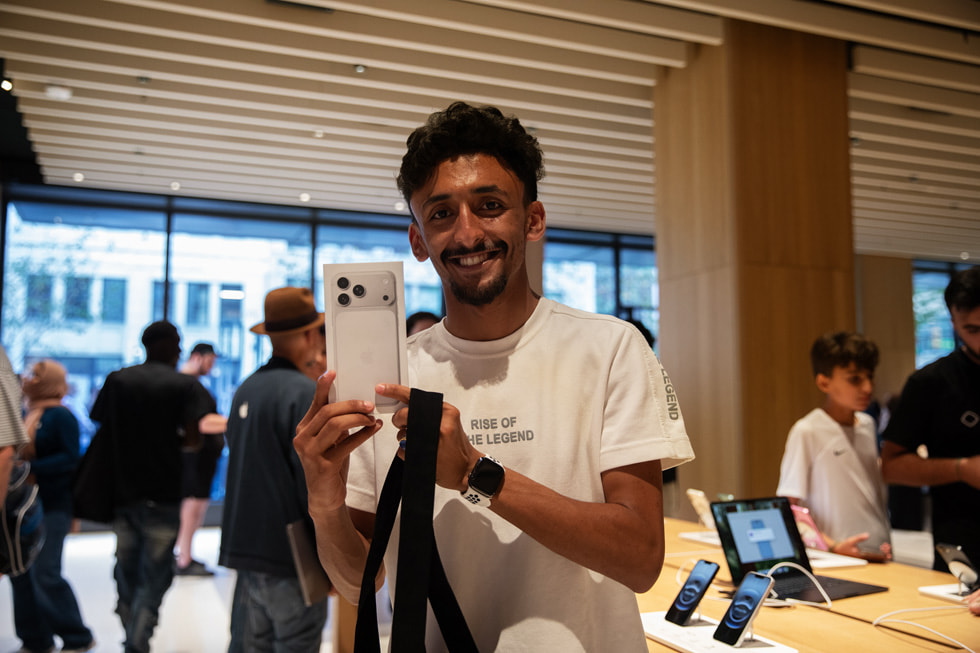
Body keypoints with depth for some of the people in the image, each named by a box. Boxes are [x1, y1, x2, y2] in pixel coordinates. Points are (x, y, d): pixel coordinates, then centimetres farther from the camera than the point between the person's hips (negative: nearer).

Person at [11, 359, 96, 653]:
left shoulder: (60, 416, -9)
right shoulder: (22, 414, 10)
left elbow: (71, 458, -16)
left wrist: (32, 469, -22)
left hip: (53, 505, -7)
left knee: (44, 573, -9)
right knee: (20, 572, 7)